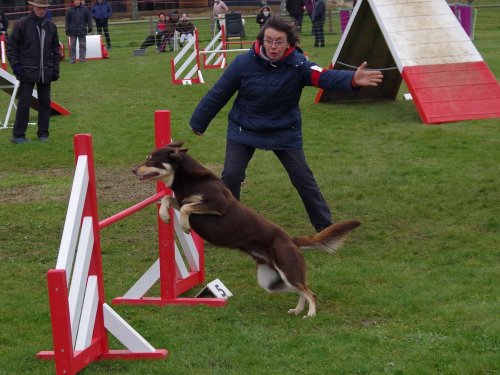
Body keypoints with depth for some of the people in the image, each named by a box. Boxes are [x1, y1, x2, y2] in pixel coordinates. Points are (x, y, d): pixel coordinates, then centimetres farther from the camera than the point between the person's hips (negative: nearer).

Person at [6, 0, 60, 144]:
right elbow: (11, 46, -2)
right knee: (24, 103, -4)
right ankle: (18, 135, 3)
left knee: (45, 102, 8)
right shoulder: (22, 24, -5)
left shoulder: (51, 26, 9)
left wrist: (55, 68, 11)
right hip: (27, 72, -4)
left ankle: (43, 133, 18)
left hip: (46, 73, 4)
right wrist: (15, 65, -9)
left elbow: (55, 49, 17)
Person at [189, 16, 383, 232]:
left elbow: (325, 77, -39)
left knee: (303, 179, 1)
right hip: (244, 130, 0)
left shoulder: (297, 64, -21)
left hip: (284, 132, 0)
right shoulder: (244, 63, -20)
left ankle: (325, 227, 14)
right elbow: (218, 94, -7)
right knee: (231, 175, -8)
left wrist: (352, 80, -60)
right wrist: (198, 122, 4)